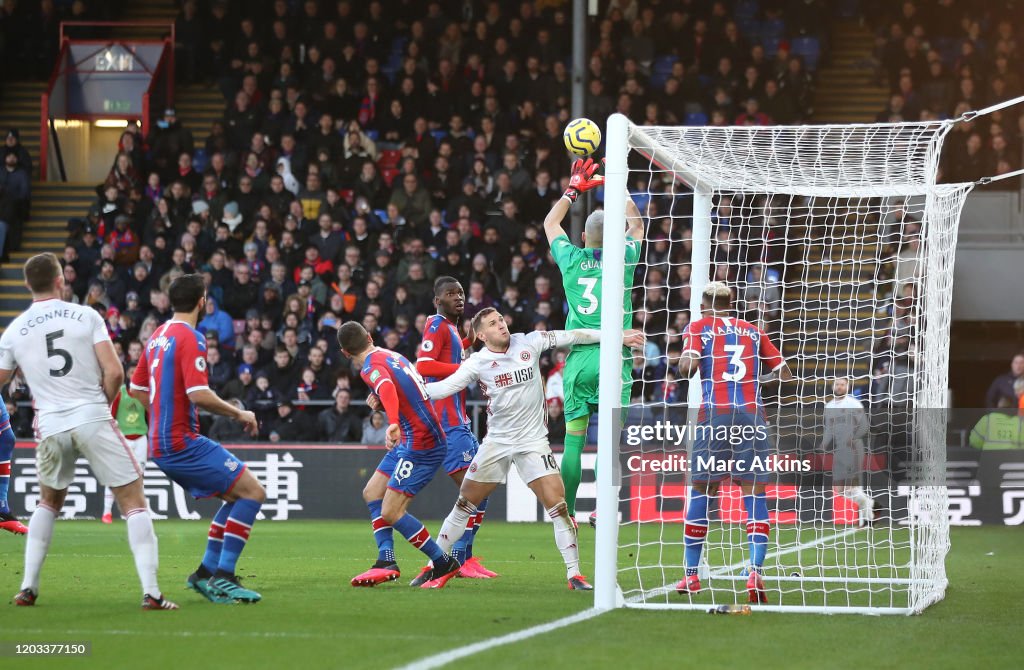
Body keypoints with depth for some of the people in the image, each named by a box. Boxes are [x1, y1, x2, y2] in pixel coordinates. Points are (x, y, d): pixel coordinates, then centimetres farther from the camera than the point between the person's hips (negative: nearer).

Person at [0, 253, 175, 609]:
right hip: (93, 419, -3)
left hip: (51, 428, 3)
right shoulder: (86, 316, -1)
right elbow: (114, 372, -7)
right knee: (134, 501, 2)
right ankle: (150, 591, -10)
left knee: (48, 503, 27)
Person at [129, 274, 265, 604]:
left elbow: (137, 390, 22)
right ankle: (222, 578, -15)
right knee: (252, 492, -11)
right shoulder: (190, 338, -13)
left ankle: (207, 571, 14)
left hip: (162, 446, 10)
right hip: (183, 443, -10)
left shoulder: (158, 336, 15)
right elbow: (199, 395, -22)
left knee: (235, 496, 18)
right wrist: (239, 413, -9)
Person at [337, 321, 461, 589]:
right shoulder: (393, 356, 10)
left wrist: (393, 424, -53)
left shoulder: (371, 367, -16)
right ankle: (386, 562, 7)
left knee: (391, 512, -10)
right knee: (372, 493, 14)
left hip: (420, 443, -10)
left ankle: (445, 564, -1)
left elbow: (387, 388, -38)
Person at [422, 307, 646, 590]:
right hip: (496, 443, 0)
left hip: (533, 440, 0)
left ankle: (574, 574, -4)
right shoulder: (477, 362, -6)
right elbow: (445, 387, -12)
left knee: (558, 507, -11)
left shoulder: (529, 343, -4)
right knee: (464, 505, 5)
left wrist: (618, 336, -1)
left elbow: (572, 336, -1)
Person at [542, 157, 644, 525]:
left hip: (580, 357, 2)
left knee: (574, 437, 3)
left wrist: (575, 188, 32)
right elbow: (636, 222, 22)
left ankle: (566, 511, 3)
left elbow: (550, 223, 25)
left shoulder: (571, 259, 5)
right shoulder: (623, 259, 1)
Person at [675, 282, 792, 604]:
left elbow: (687, 366, -7)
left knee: (701, 492, 9)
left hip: (714, 414, -1)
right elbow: (785, 373, 17)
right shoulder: (752, 331, 17)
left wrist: (685, 366, 16)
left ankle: (691, 575, 12)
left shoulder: (698, 327, 10)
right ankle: (756, 571, -15)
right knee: (754, 494, 0)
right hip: (751, 414, 1)